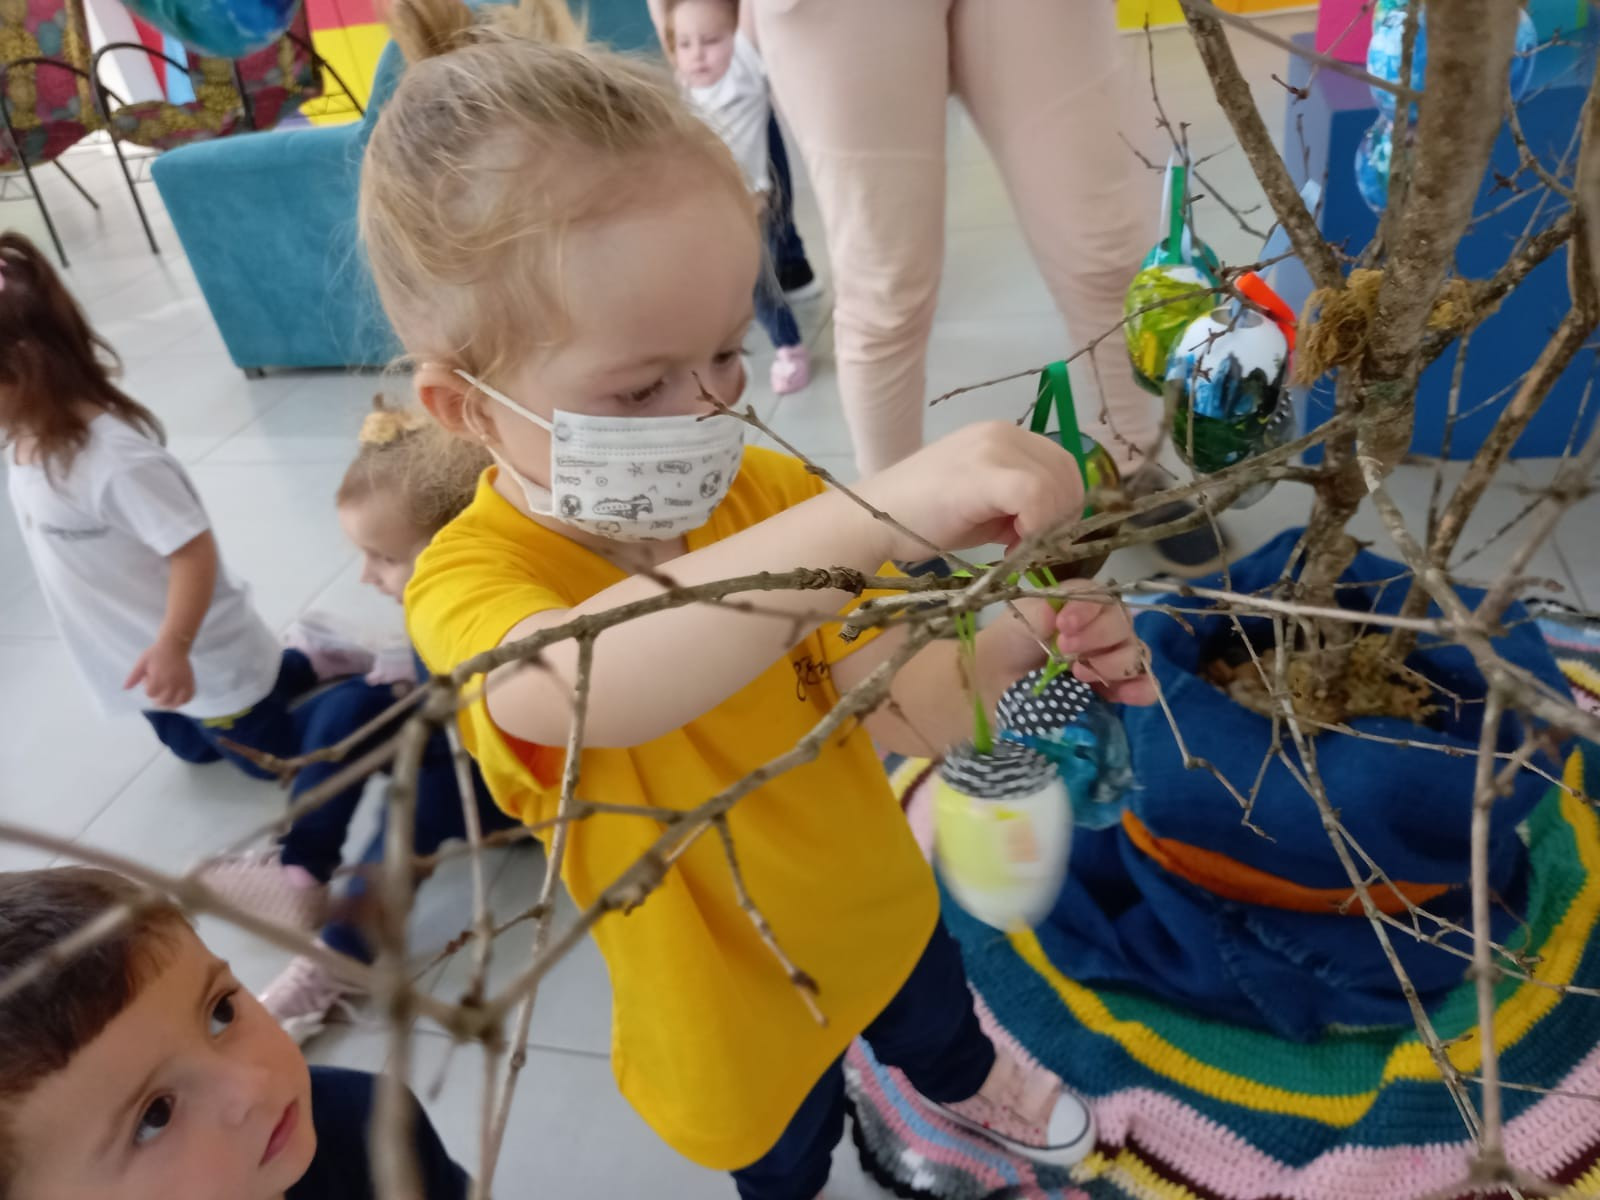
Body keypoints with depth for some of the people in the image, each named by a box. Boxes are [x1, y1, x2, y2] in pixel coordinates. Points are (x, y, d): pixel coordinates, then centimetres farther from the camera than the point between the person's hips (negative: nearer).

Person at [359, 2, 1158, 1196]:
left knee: (936, 1017, 35)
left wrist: (1013, 645, -33)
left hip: (877, 904, 5)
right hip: (728, 995, -4)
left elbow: (881, 705, -13)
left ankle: (969, 1085, 70)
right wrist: (880, 513, -67)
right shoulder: (469, 582, -31)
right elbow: (584, 683, -56)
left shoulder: (767, 494, -15)